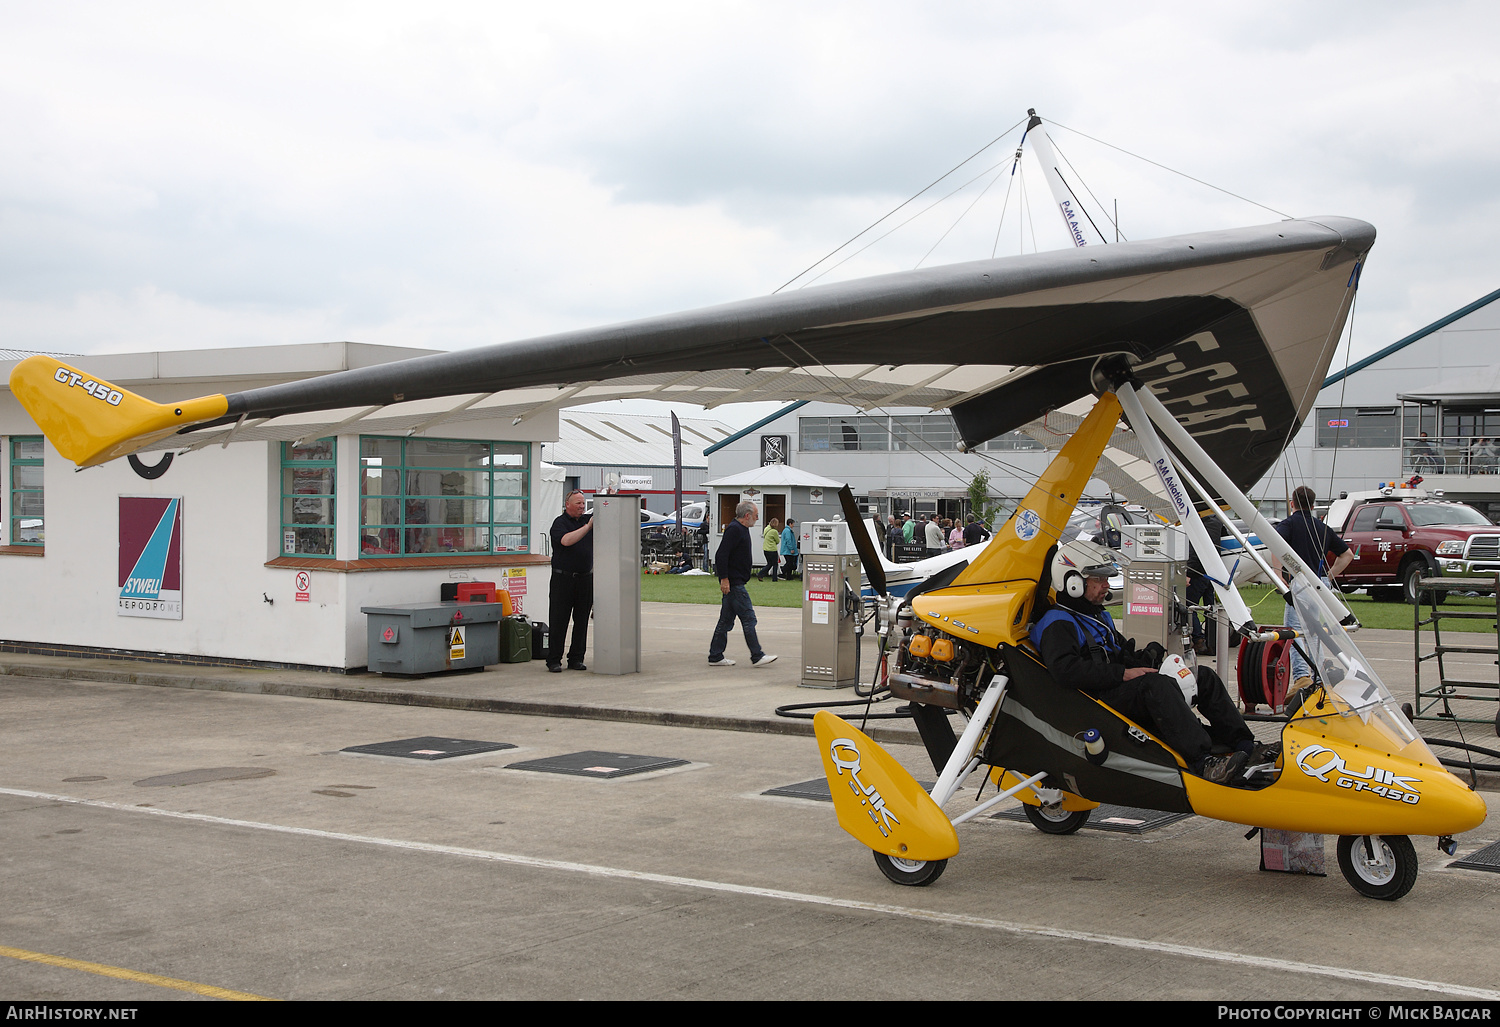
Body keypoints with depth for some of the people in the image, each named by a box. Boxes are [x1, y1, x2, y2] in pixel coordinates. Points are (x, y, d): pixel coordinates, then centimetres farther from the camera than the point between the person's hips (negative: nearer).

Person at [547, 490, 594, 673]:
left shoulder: (587, 520, 13)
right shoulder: (560, 523, -4)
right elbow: (566, 540, -22)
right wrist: (587, 526, -24)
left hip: (585, 578, 5)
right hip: (563, 578, -5)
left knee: (581, 621, 7)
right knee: (559, 621, -2)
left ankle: (576, 659, 14)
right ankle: (554, 660, 3)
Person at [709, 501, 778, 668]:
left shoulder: (741, 529, 18)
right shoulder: (734, 530, -15)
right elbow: (721, 556, -22)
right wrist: (724, 579, -23)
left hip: (735, 583, 11)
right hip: (733, 583, -11)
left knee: (726, 620, 11)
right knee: (748, 618, -8)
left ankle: (716, 657, 13)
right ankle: (757, 656, -5)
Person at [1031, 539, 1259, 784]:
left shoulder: (1100, 617, 28)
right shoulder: (1057, 624, -6)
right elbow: (1066, 669, -23)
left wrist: (1155, 657, 10)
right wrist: (1123, 674, -23)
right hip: (1099, 701, -10)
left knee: (1204, 676, 3)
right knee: (1156, 684, -37)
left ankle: (1244, 746, -7)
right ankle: (1202, 762, -47)